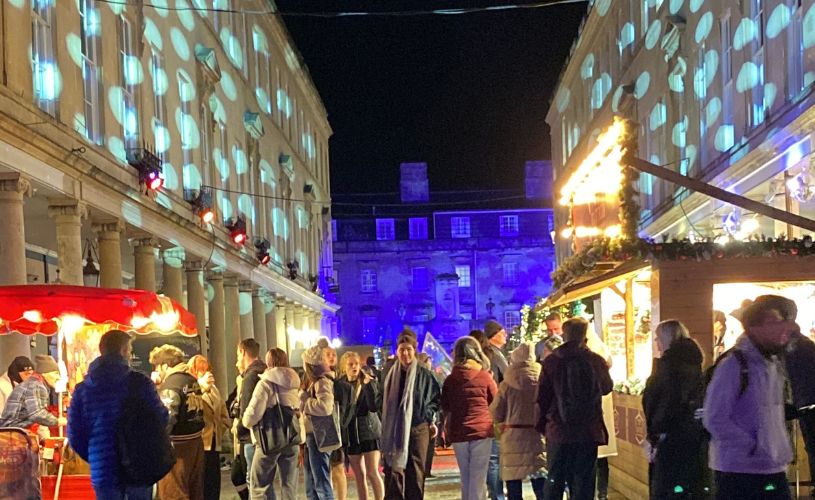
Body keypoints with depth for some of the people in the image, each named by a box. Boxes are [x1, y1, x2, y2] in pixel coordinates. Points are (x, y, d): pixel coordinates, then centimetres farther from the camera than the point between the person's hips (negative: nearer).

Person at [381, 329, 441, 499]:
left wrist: (429, 417, 0)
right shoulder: (390, 375, 5)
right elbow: (382, 401, 14)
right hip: (394, 430, 1)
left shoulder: (424, 374, 0)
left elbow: (436, 398, 8)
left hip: (418, 429, -1)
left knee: (416, 472, 2)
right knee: (394, 470, -3)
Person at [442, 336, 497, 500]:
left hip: (458, 433, 2)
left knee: (466, 480, 12)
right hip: (482, 431, -2)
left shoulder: (450, 379, 3)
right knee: (478, 480, -2)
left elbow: (446, 410, 8)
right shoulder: (485, 377, -2)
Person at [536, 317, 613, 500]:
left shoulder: (551, 361, -6)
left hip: (558, 432, 0)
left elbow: (542, 397, -3)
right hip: (588, 432, 0)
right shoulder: (596, 361, -3)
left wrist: (543, 425, 10)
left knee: (554, 483, 9)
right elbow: (606, 387, 15)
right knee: (583, 482, 5)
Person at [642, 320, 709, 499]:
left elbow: (664, 402, -17)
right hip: (696, 432, 8)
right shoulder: (694, 362, 12)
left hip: (672, 436, -8)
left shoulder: (668, 363, -12)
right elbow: (701, 397, 14)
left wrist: (654, 435, -12)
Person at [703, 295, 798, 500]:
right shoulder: (733, 364, -12)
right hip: (738, 470, -7)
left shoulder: (774, 364, 12)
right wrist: (753, 447, -16)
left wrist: (781, 449, 10)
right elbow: (714, 420, -17)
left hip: (774, 468, 7)